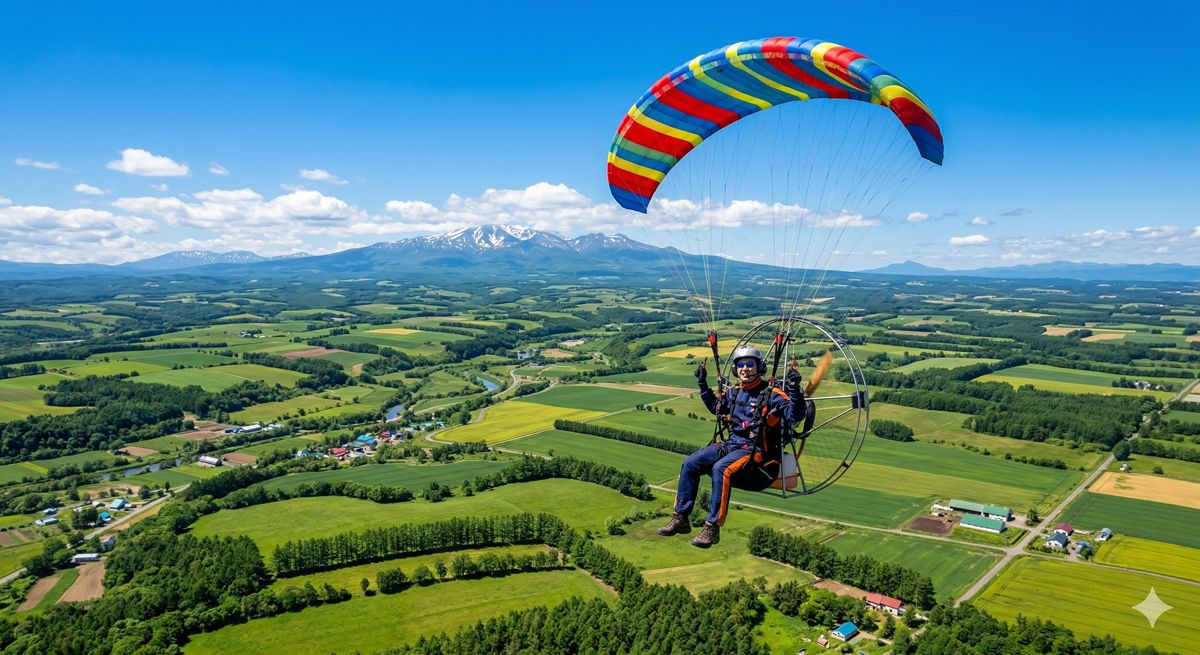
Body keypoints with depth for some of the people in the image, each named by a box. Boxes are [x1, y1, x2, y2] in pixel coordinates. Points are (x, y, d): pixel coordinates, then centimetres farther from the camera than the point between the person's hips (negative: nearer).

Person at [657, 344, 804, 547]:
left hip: (754, 449, -7)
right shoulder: (734, 392, 13)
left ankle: (712, 527, -27)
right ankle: (680, 519, -3)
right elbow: (716, 407, 32)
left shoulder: (771, 394, -7)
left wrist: (794, 390, -30)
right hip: (730, 444, 7)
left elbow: (794, 416, -17)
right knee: (690, 463, -9)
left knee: (720, 469, -34)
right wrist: (703, 385, 25)